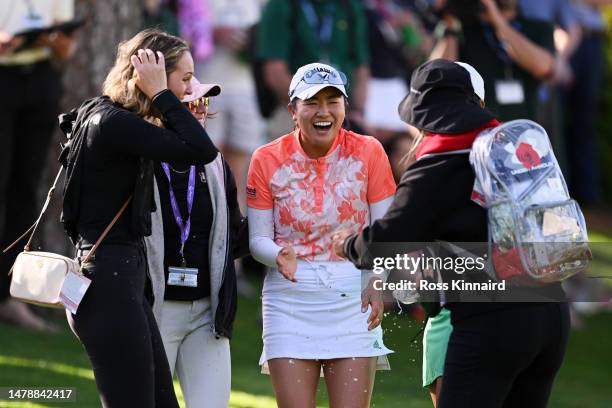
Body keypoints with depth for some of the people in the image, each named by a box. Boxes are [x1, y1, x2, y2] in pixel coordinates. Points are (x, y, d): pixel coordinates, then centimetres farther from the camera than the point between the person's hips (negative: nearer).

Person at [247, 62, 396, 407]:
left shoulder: (368, 152, 0)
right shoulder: (268, 160, 0)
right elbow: (258, 239, 3)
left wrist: (378, 282, -18)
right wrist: (279, 256, -20)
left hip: (353, 299, 0)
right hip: (290, 299, 0)